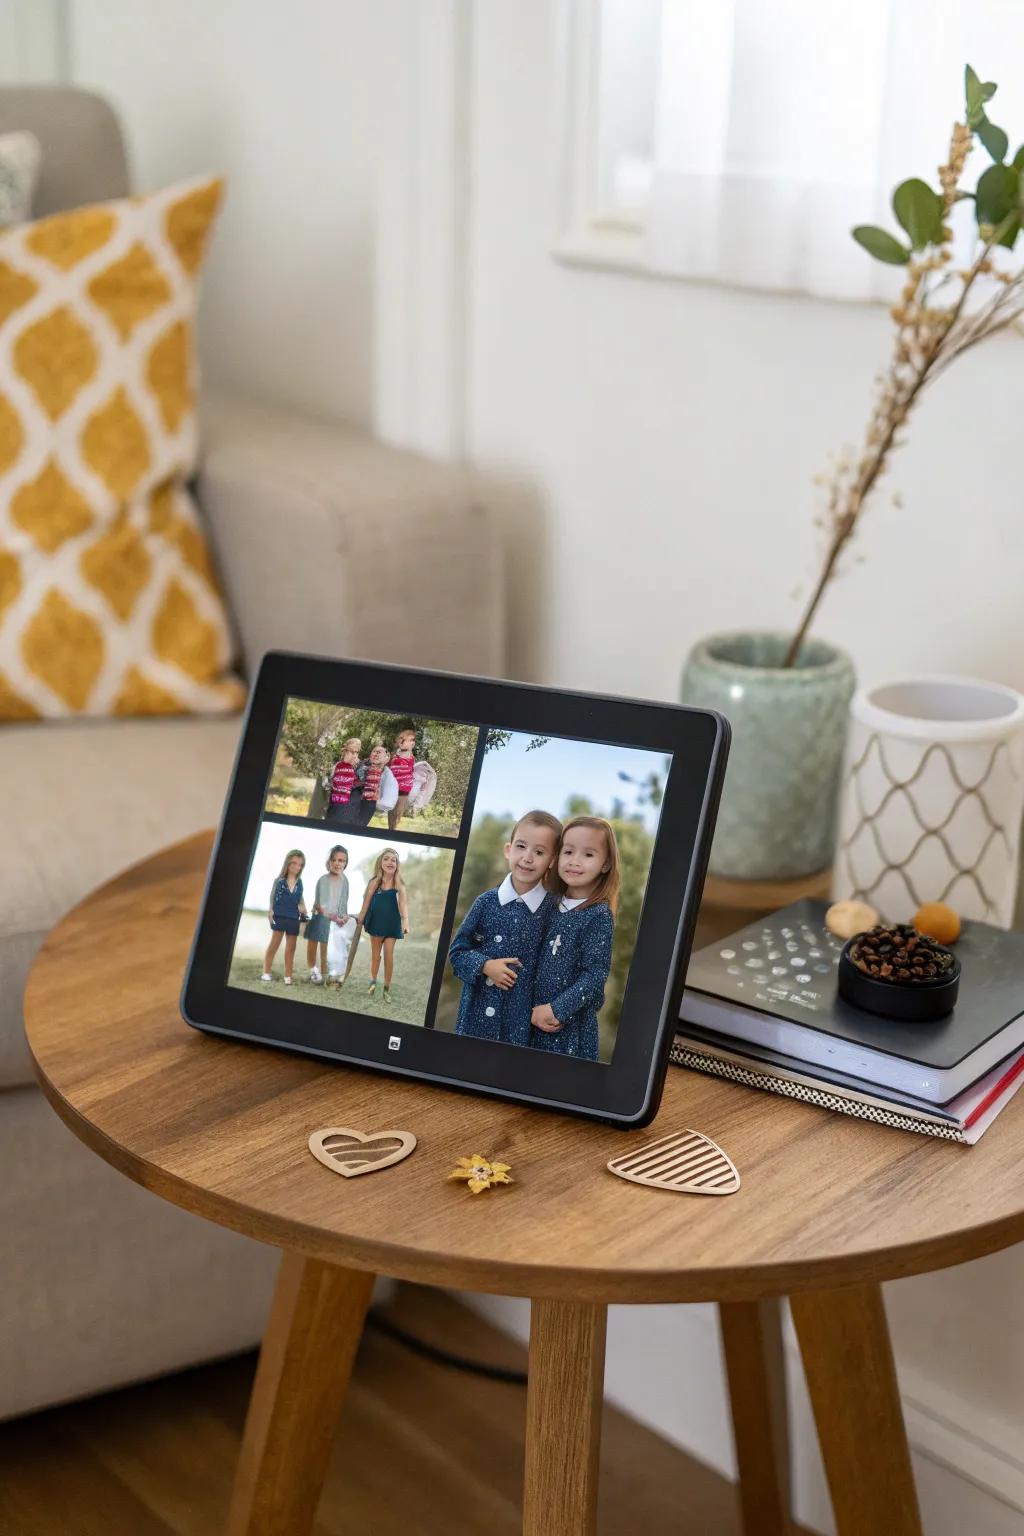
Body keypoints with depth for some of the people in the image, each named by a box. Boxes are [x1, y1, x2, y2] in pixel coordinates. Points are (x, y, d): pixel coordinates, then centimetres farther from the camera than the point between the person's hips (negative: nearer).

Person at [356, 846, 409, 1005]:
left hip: (392, 923, -1)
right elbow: (367, 903, -2)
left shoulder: (399, 884, -11)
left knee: (389, 955, -1)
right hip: (376, 922, 1)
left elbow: (403, 904, -24)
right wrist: (360, 922, -1)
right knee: (375, 954, 12)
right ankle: (373, 982, 29)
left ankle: (387, 987, 10)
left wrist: (406, 921, -40)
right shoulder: (375, 882, -7)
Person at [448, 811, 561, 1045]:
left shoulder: (553, 910, -4)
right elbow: (457, 951, 4)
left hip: (523, 1019, -1)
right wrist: (485, 966, -12)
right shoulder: (487, 902, -1)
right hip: (478, 1011, 1)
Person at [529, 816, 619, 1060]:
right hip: (532, 1020, 5)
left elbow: (594, 977, -14)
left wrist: (556, 1011, -17)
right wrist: (532, 1011, -4)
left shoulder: (599, 916, -10)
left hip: (571, 1024, -5)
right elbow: (534, 963, 8)